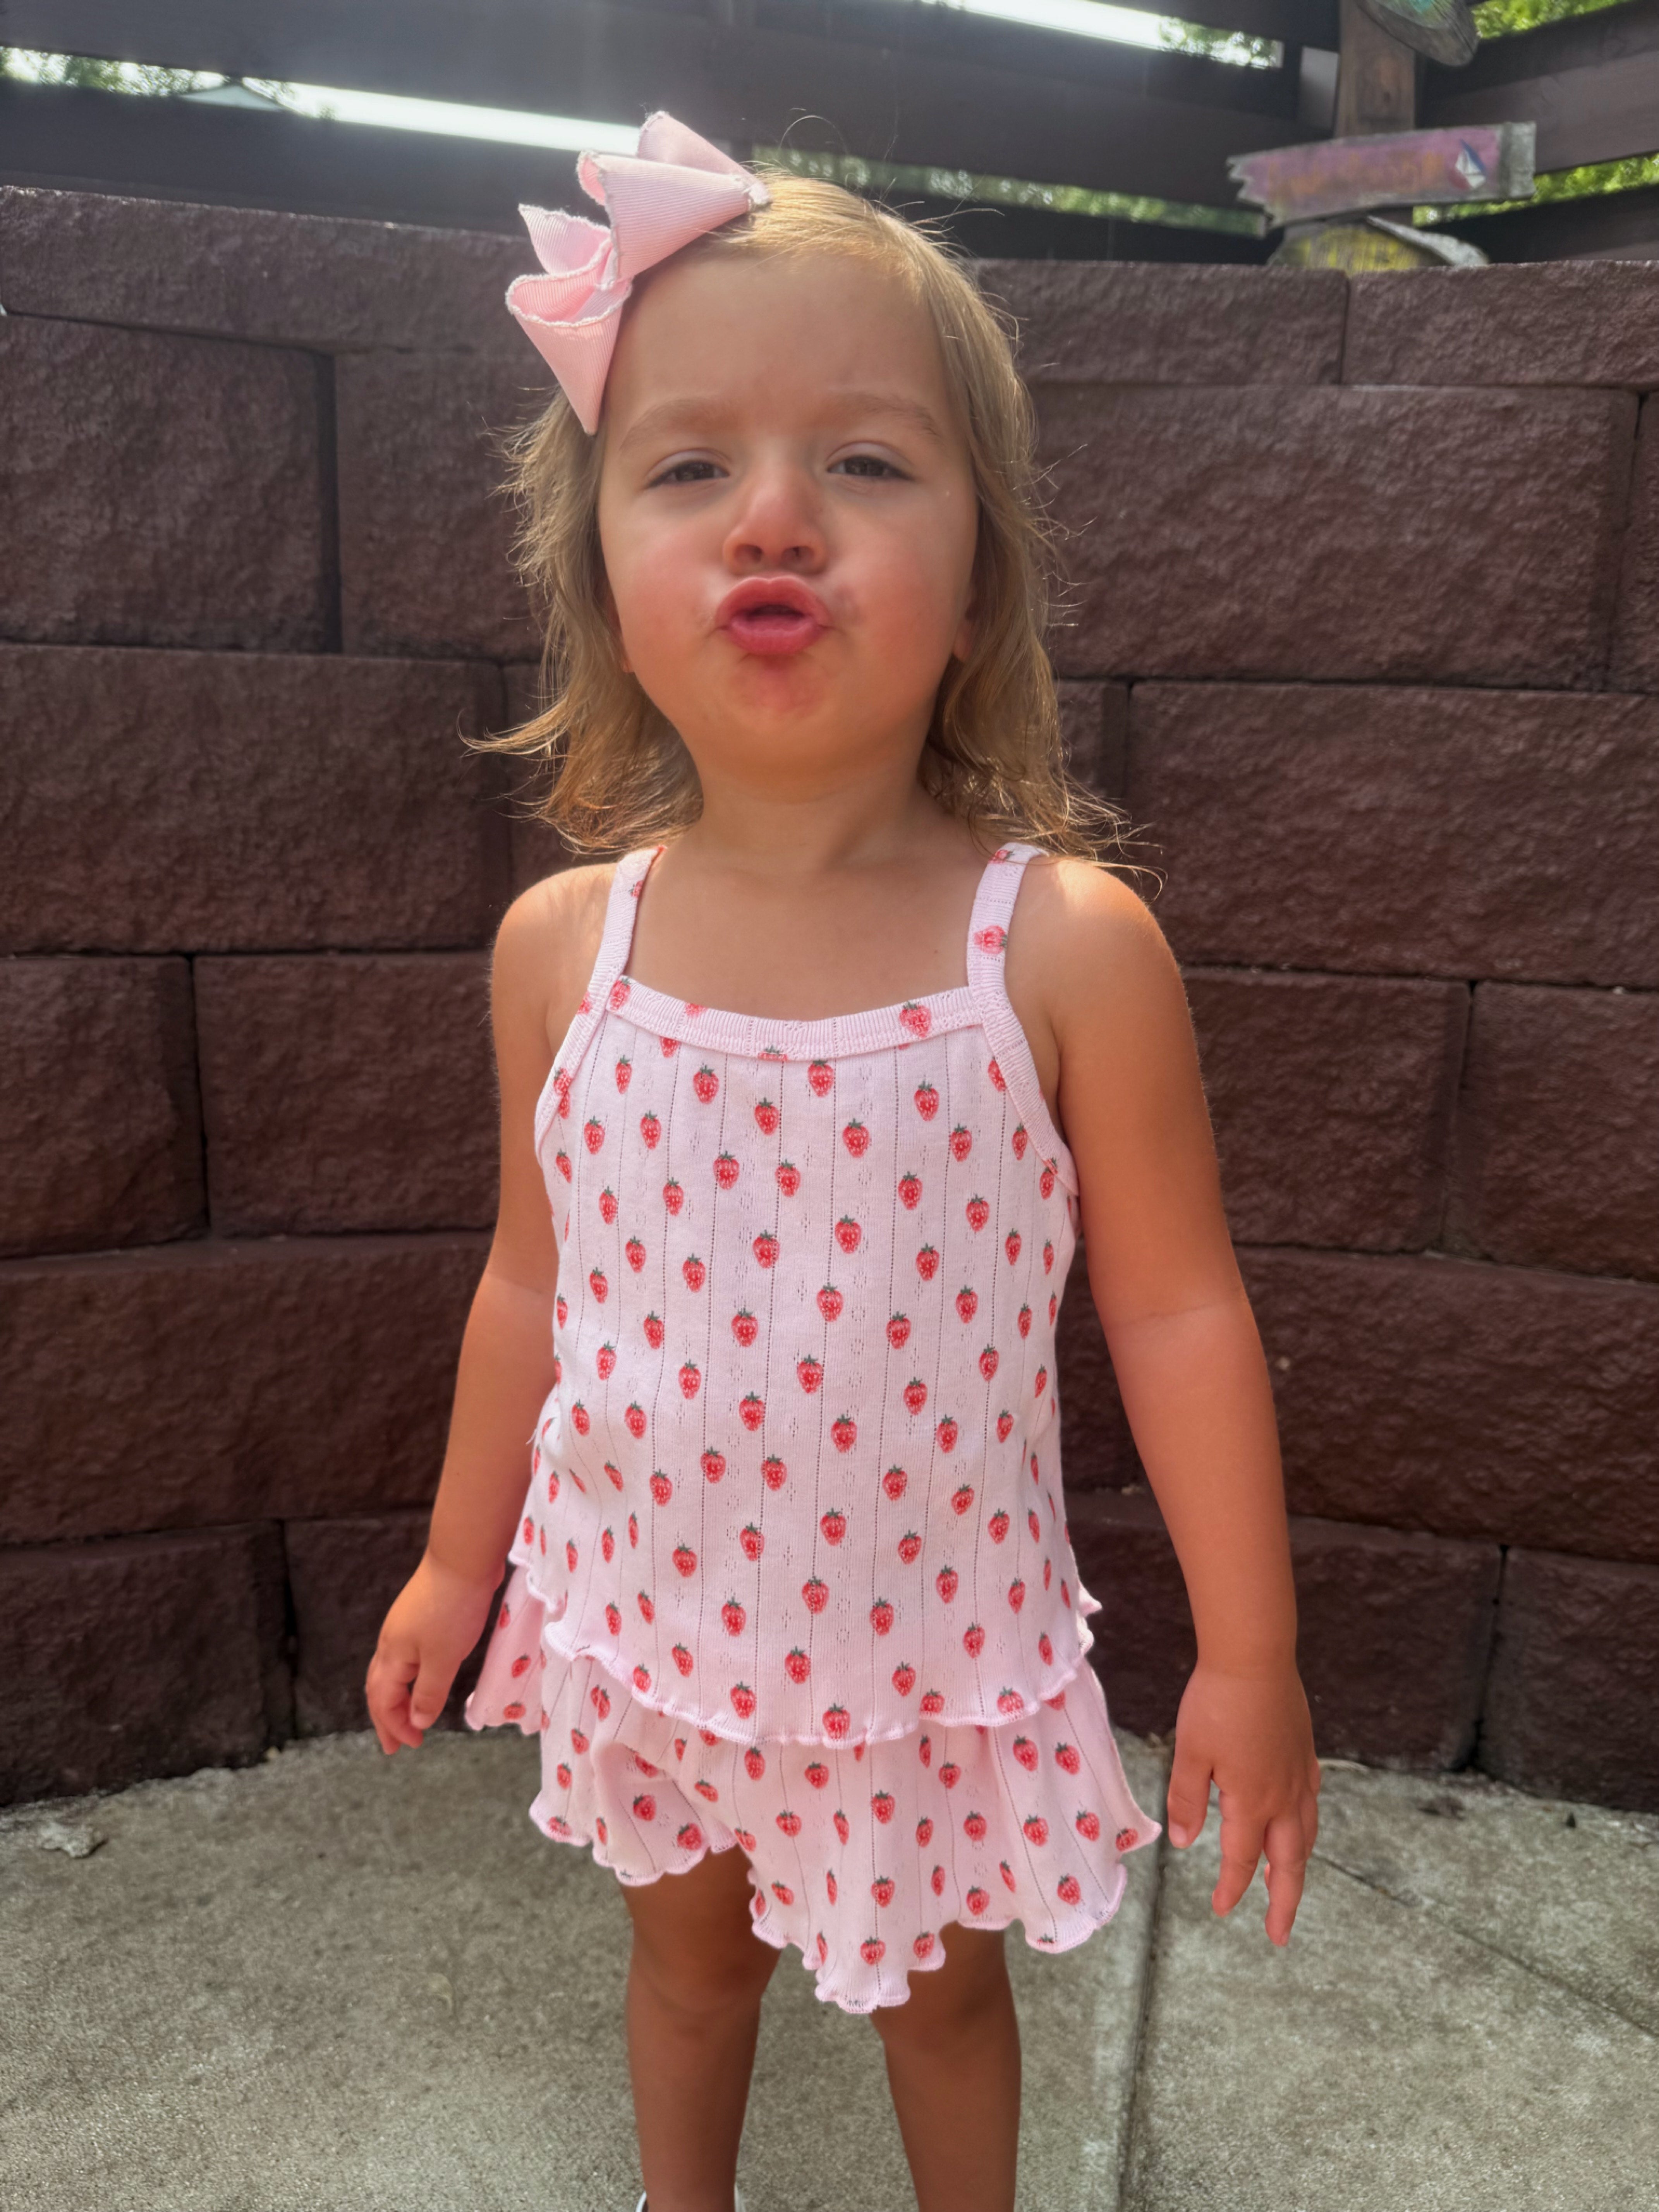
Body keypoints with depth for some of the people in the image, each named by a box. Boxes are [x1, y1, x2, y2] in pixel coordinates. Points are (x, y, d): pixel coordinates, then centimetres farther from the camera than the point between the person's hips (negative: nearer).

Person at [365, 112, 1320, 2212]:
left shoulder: (1066, 945, -20)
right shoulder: (562, 944, -12)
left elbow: (1174, 1314, -12)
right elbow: (535, 1284, 1)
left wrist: (1248, 1655, -7)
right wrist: (458, 1561, 10)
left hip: (933, 1628, -2)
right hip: (645, 1610, 3)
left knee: (941, 1981, 25)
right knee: (689, 1953, 29)